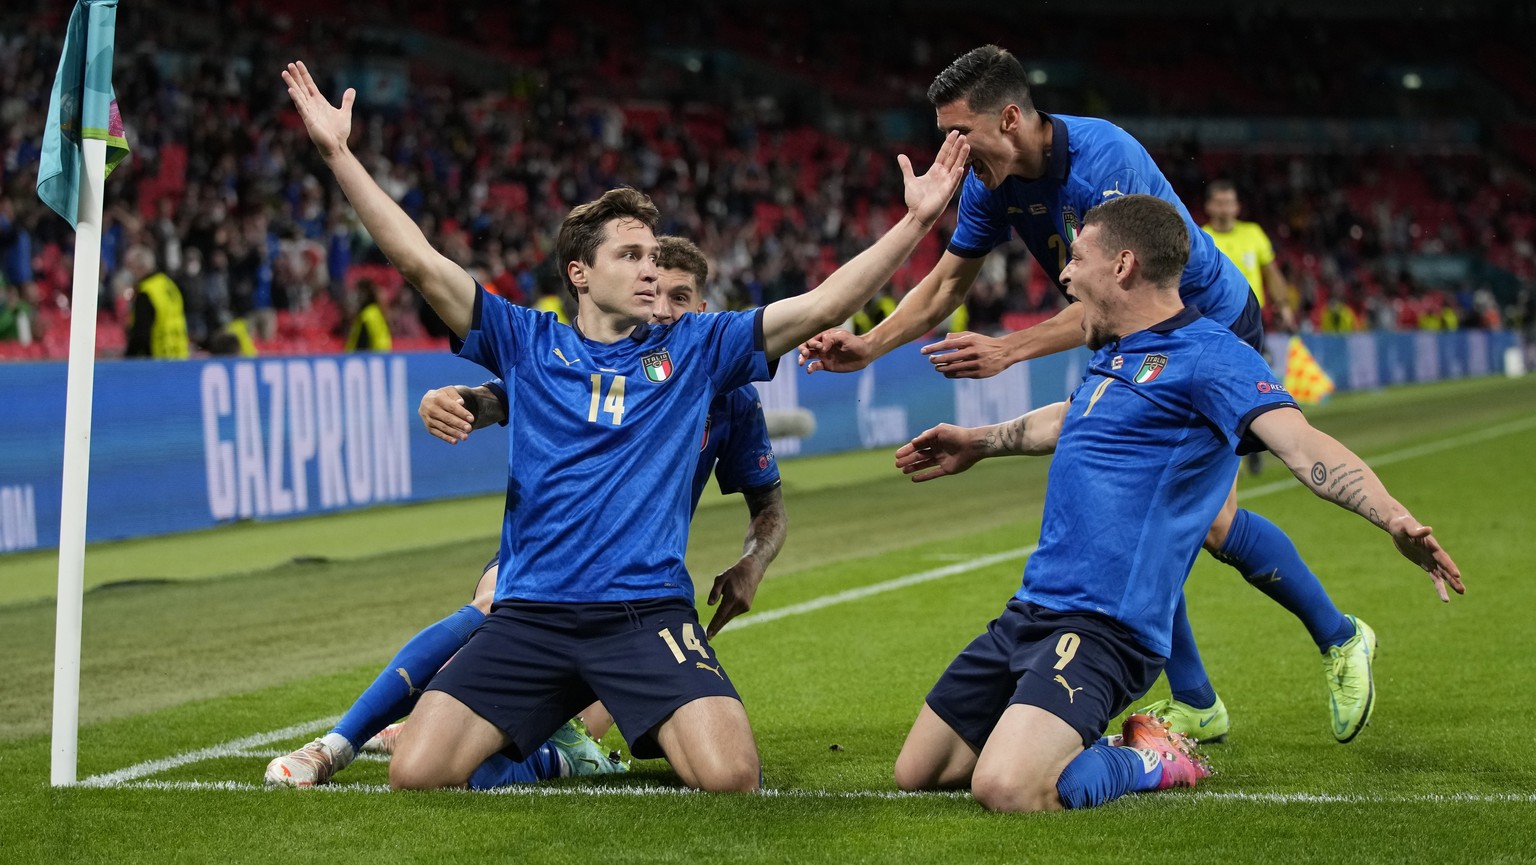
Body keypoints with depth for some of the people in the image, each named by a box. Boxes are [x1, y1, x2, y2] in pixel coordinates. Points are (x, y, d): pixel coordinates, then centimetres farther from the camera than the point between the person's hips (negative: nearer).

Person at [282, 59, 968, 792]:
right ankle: (552, 743, 18)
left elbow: (820, 307, 6)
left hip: (648, 611, 0)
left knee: (731, 777, -24)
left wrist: (916, 221, -2)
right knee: (415, 775, -16)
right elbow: (422, 263, 4)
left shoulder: (693, 347, 12)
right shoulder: (526, 343, 11)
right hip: (529, 613, 0)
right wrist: (337, 154, -4)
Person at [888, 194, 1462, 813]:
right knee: (916, 774, 11)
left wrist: (1394, 518, -42)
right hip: (1028, 614, 9)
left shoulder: (1206, 355, -10)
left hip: (1104, 624, -9)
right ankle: (1086, 748, 24)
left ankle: (1149, 762, -1)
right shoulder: (1114, 357, 17)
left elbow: (1300, 443, -25)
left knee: (1006, 789, -30)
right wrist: (979, 443, 55)